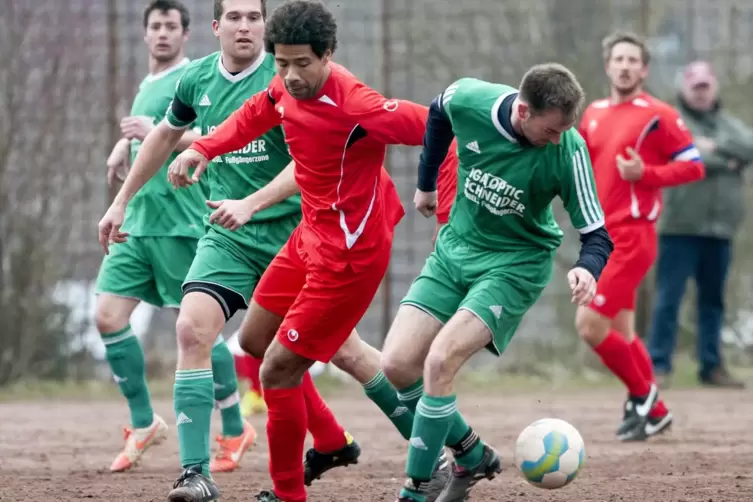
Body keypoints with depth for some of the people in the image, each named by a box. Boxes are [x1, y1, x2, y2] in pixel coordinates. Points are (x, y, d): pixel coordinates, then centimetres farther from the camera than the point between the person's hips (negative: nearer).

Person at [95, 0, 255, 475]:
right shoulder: (147, 86, 19)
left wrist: (158, 132, -22)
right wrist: (124, 147, 10)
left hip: (179, 222, -8)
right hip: (136, 222, 8)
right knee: (109, 315, -2)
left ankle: (235, 428, 10)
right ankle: (144, 423, 8)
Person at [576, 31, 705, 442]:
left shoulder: (658, 115, -7)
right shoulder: (594, 114, 13)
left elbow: (693, 166, -8)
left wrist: (645, 174, -19)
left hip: (632, 235, -7)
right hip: (602, 235, 7)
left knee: (590, 323, -15)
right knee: (619, 331, 11)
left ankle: (643, 396, 1)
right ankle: (653, 411, 24)